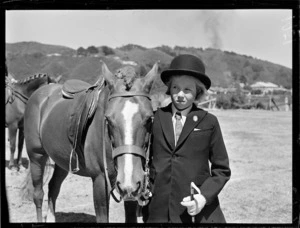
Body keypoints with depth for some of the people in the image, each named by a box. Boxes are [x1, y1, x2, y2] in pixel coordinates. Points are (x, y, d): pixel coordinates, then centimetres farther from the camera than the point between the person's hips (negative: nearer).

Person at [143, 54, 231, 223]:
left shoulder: (208, 122, -1)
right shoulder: (155, 118, 3)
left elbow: (222, 170, 2)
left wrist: (205, 196, -11)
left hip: (199, 212, -1)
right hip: (158, 211, 2)